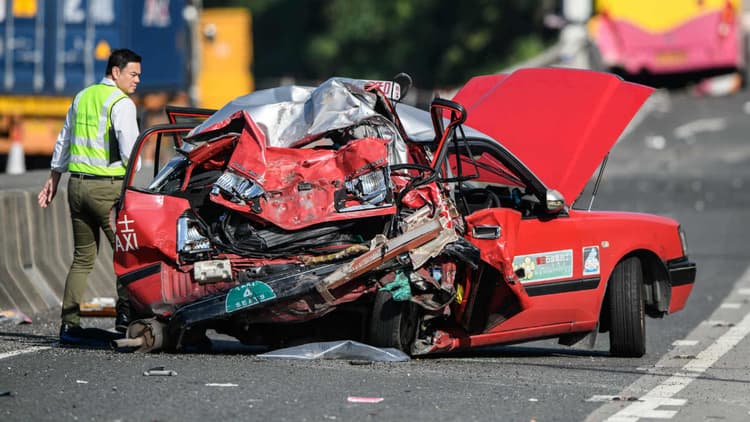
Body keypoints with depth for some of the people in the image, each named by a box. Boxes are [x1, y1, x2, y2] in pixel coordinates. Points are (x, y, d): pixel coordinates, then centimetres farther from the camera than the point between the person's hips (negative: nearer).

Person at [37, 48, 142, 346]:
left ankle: (69, 324, 6)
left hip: (77, 184, 8)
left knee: (83, 257, 11)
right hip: (108, 187, -7)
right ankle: (125, 316, -9)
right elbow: (129, 151, -16)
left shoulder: (83, 96, 14)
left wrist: (54, 178, 30)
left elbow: (64, 140, 22)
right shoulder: (121, 104, -10)